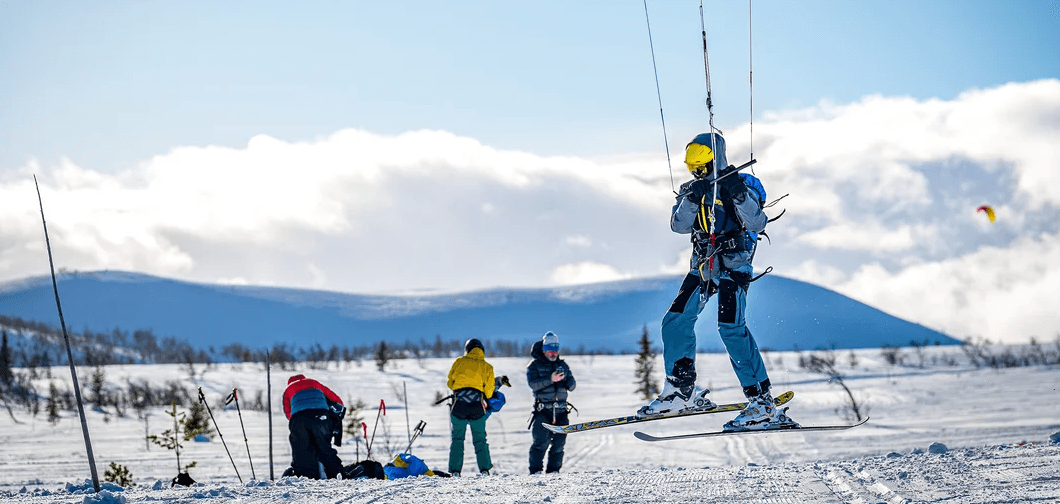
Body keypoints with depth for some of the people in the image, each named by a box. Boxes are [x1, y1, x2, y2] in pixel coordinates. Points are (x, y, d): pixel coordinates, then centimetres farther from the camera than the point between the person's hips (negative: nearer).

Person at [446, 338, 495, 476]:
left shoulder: (459, 362, 9)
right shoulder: (487, 367, 11)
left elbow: (450, 383, 11)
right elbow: (489, 391, 9)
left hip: (459, 404, -1)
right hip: (477, 405, 1)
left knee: (457, 438, 8)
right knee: (480, 439, 11)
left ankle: (455, 470, 1)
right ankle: (484, 468, 1)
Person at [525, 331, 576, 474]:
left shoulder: (562, 365, 16)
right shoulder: (534, 366, 3)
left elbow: (572, 385, 14)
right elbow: (533, 384, -13)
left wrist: (566, 381, -10)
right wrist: (550, 379, -24)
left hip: (560, 410, 4)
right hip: (543, 410, -4)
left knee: (559, 441, 2)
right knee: (542, 440, -14)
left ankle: (553, 469, 11)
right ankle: (535, 470, -10)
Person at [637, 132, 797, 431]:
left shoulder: (740, 186, -6)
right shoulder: (693, 190, 11)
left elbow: (758, 224, -18)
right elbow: (679, 225, -2)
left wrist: (738, 194, -30)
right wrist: (691, 199, -19)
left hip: (733, 264, -7)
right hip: (703, 265, 7)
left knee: (731, 328, -20)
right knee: (675, 322, 2)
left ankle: (762, 404, -21)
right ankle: (681, 391, 18)